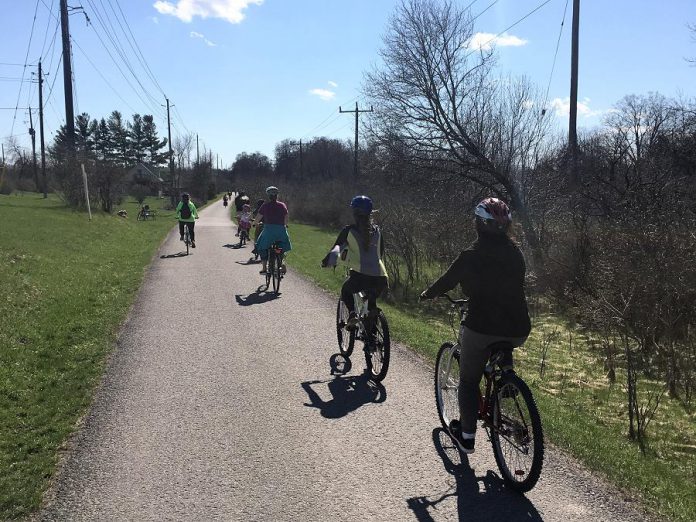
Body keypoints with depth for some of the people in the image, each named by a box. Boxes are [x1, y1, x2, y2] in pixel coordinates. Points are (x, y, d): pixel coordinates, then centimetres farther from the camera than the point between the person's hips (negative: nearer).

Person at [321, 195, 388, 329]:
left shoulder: (349, 230, 5)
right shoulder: (377, 230, 17)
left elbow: (336, 249, 1)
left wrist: (328, 262, 19)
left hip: (360, 275, -4)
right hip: (381, 278, 4)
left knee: (346, 291, 28)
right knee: (372, 300, 32)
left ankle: (352, 313, 3)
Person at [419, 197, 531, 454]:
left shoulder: (471, 255, -10)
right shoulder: (515, 252, 5)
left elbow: (447, 281, 1)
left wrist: (427, 295, 22)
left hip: (482, 329, -5)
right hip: (518, 331, 5)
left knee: (469, 381, 15)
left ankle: (467, 436, 20)